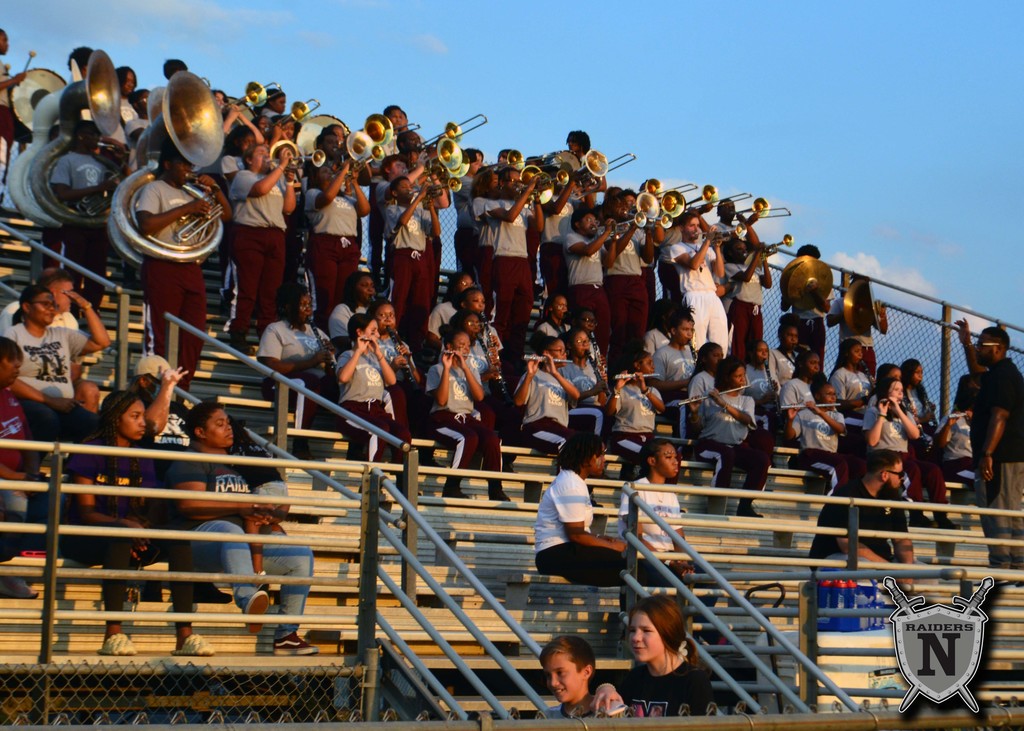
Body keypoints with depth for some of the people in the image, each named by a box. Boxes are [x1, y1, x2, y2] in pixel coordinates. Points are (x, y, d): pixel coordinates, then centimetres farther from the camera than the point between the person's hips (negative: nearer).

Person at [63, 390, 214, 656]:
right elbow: (85, 513, -11)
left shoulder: (142, 461, 13)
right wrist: (122, 525, -29)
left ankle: (185, 634, -32)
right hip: (85, 539, -5)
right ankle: (113, 634, -42)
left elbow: (153, 514, 8)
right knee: (121, 539, -38)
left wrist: (143, 529, -15)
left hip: (128, 539, 5)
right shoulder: (90, 453, -3)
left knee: (178, 538, -23)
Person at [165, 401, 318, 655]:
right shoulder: (190, 461, 3)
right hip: (199, 537, -7)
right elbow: (189, 504, -15)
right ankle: (248, 597, -67)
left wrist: (267, 515, 6)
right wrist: (240, 507, -18)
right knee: (231, 531, -41)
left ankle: (286, 636, -13)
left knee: (302, 556, -9)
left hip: (246, 545, 8)